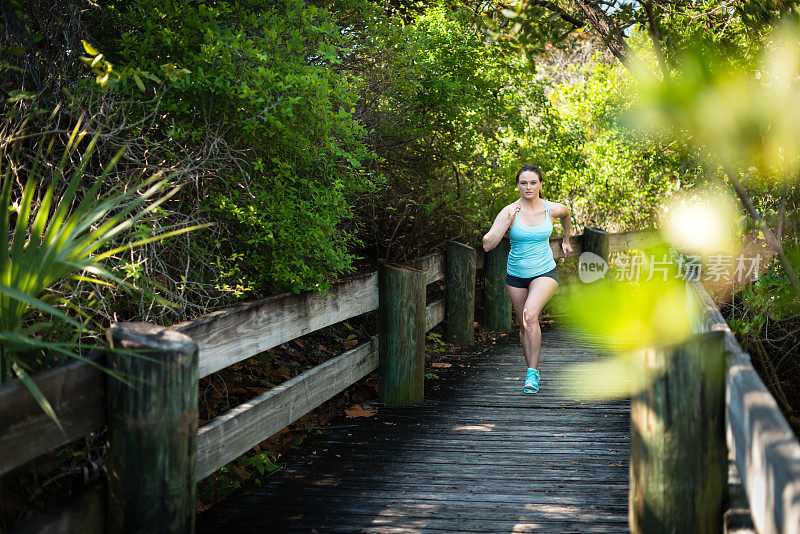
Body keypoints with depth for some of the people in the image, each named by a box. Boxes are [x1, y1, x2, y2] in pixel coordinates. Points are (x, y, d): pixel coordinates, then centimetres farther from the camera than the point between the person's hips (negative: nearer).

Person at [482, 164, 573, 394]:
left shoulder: (553, 209, -9)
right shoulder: (509, 212, -14)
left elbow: (566, 214, 18)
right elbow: (488, 244, -24)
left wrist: (566, 240, 27)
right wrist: (508, 221, -32)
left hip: (544, 273, -2)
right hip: (516, 275, 2)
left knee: (530, 315, -26)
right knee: (524, 326, 11)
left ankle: (532, 374, -20)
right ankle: (533, 367, 35)